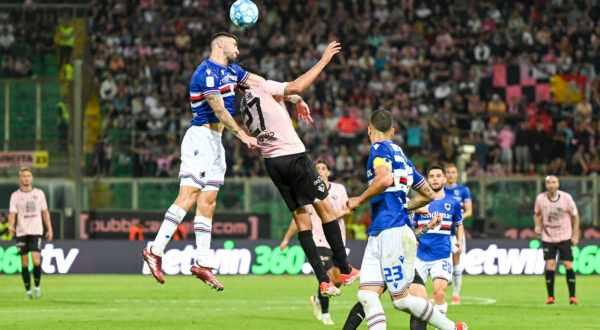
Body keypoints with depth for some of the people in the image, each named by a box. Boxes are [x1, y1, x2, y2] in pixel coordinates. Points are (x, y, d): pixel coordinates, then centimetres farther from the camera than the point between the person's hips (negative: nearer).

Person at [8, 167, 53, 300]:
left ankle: (37, 287, 3)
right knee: (24, 263, 0)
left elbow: (45, 212, 13)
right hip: (21, 232, 1)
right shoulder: (15, 195, 5)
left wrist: (49, 229, 8)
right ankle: (28, 291, 9)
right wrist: (11, 226, -21)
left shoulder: (39, 193, 8)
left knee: (36, 260, -14)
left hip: (36, 231, 0)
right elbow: (12, 213, -2)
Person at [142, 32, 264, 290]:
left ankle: (202, 263, 4)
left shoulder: (230, 71, 18)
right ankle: (155, 251, -21)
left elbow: (262, 83, 22)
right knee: (188, 197, -19)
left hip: (215, 143, 10)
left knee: (207, 203, 5)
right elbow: (219, 110, -17)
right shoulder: (207, 72, -12)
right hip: (201, 137, -10)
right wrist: (243, 136, -16)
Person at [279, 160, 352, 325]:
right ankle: (325, 313, -2)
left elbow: (349, 216, 16)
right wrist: (286, 239, 8)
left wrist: (343, 212, -7)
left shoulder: (339, 189, 12)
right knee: (327, 277, -16)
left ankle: (318, 299, 30)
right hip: (319, 241, -4)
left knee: (338, 281, 2)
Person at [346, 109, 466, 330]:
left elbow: (385, 179, -25)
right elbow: (428, 195, 26)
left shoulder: (380, 148, -4)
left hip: (393, 232, -9)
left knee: (401, 300, -3)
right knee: (367, 295, -4)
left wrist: (359, 200, -12)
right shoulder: (400, 156, 20)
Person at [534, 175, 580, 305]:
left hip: (565, 237, -1)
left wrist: (575, 235, -2)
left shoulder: (566, 197, -10)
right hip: (548, 238, 1)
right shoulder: (540, 198, -7)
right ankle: (550, 297, 3)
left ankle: (572, 297, 6)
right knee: (550, 266, -7)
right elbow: (537, 214, 11)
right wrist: (538, 226, -9)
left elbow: (575, 215, 1)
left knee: (568, 265, -4)